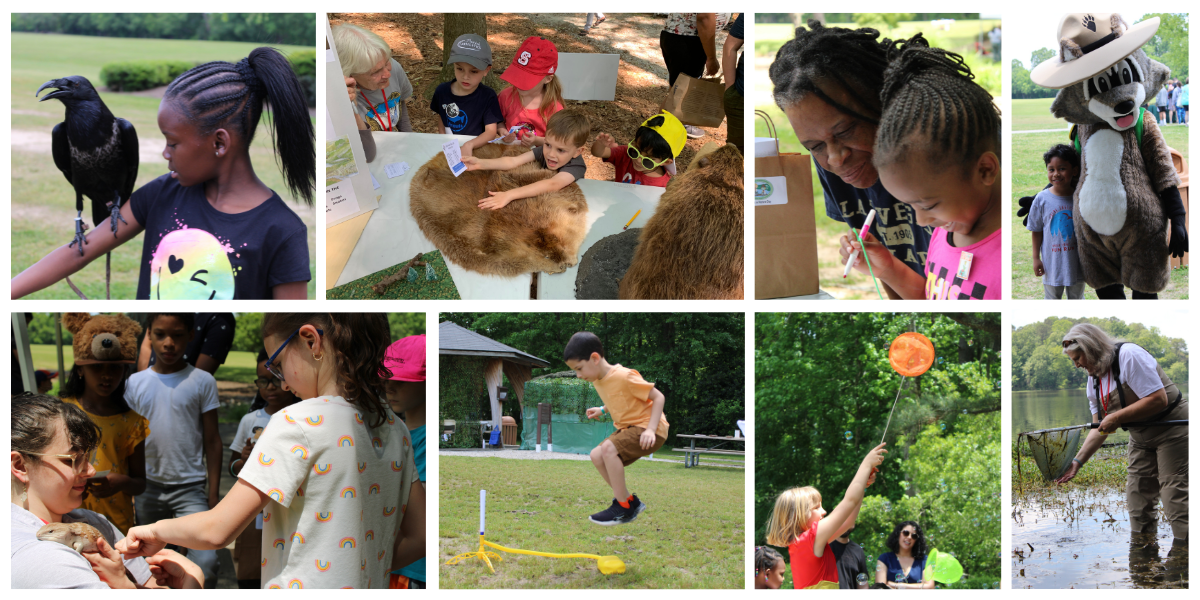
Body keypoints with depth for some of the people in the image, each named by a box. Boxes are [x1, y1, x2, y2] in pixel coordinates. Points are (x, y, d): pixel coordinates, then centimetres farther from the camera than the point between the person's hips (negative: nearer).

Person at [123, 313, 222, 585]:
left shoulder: (202, 382, -1)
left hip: (190, 487, -3)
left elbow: (212, 440, 1)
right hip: (148, 488, 3)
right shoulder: (135, 383, 5)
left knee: (205, 562, -20)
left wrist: (214, 492, -3)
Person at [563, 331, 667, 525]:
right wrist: (602, 410, 11)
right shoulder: (598, 380, 5)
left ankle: (623, 507, -19)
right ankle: (631, 502, 5)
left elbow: (658, 397, -18)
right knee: (597, 455, -1)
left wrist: (650, 430, -27)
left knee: (609, 448, -27)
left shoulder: (624, 377, -22)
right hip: (627, 427, 10)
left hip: (649, 428, -10)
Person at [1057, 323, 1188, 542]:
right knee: (1137, 499, 5)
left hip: (1173, 429, -9)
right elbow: (1100, 428, 8)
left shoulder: (1129, 356, -20)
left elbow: (1158, 399, -26)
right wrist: (1078, 461, -4)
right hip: (1141, 437, 9)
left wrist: (1117, 418, -25)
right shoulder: (1094, 380, 6)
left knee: (1175, 495, -12)